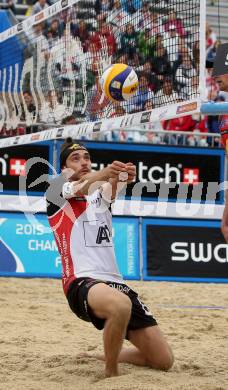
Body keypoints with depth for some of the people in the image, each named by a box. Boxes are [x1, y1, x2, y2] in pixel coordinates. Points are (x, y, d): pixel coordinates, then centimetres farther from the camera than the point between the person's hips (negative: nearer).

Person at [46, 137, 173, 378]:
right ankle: (111, 374, -20)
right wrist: (103, 173, -38)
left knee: (163, 360, 0)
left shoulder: (100, 191, 21)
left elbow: (111, 190, -5)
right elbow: (79, 188, -15)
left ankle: (102, 358, 24)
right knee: (121, 305, -41)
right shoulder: (56, 189, 9)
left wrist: (124, 177, -30)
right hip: (81, 282, -6)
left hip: (115, 281, 6)